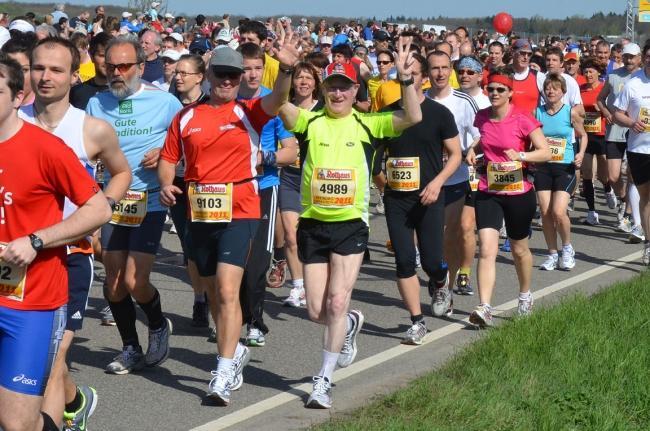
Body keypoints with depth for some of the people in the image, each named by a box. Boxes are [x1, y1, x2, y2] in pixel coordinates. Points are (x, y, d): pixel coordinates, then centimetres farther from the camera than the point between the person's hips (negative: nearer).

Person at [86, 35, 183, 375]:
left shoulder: (164, 102, -6)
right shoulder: (96, 104, 4)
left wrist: (164, 153, -14)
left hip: (149, 202, -4)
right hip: (113, 202, 4)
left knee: (134, 282, -9)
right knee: (113, 281, 6)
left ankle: (158, 326, 21)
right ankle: (131, 349, 23)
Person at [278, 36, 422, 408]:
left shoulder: (367, 124, 0)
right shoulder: (310, 121, 0)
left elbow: (413, 118, -13)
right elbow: (280, 106, -20)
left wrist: (406, 79, -27)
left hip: (351, 225, -1)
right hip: (313, 225, 2)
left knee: (337, 303, -9)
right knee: (317, 311, 6)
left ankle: (325, 380, 6)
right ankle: (350, 324, 41)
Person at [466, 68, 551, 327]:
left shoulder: (523, 119, -11)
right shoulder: (482, 117, 2)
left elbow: (545, 152, -14)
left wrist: (521, 155, -30)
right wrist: (473, 149, 2)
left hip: (519, 194, -2)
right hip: (488, 193, 2)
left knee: (519, 249, 16)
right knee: (486, 250, -13)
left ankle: (525, 295, 41)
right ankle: (485, 308, -18)